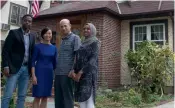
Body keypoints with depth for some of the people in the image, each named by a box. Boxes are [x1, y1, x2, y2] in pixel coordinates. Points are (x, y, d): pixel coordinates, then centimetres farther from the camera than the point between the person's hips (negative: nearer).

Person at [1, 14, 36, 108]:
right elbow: (5, 50, -5)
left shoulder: (32, 36, 14)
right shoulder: (13, 33, 0)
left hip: (26, 69, 5)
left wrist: (32, 68, 7)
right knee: (7, 95, -6)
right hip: (14, 67, -5)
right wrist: (6, 66, -15)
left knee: (22, 96, 8)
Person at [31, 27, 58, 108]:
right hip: (39, 72, -4)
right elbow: (33, 61, -6)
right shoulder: (38, 46, -3)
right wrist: (33, 75, -13)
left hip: (49, 73, 4)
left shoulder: (54, 48, 8)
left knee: (45, 97, 9)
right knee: (37, 97, -3)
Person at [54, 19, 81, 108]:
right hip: (58, 74, 7)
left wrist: (74, 70, -22)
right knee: (58, 99, 8)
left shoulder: (75, 38, -1)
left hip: (67, 74, -7)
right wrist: (56, 71, 13)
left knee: (67, 98, -3)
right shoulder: (62, 40, 22)